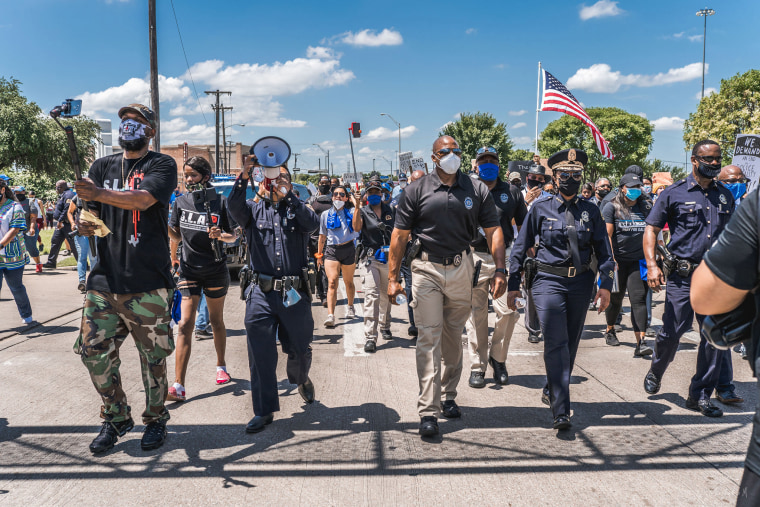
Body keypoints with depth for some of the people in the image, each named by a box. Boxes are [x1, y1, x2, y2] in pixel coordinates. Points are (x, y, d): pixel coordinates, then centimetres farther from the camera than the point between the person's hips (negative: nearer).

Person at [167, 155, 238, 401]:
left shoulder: (220, 202, -6)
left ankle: (221, 366, 37)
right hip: (189, 269, 1)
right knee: (185, 324, -8)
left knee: (216, 321, 15)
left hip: (215, 270, -1)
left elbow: (233, 236, 0)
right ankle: (178, 386, -9)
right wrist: (165, 224, -10)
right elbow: (177, 236, 9)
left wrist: (220, 235, -21)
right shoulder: (181, 202, 2)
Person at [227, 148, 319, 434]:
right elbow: (234, 206, -13)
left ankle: (301, 379, 46)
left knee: (299, 350, 14)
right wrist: (244, 175, -26)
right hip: (262, 294, 0)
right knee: (260, 354, 1)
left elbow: (312, 224, -13)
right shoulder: (254, 210, 10)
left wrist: (287, 195, -18)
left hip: (295, 293, 0)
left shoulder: (297, 209, 10)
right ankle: (264, 410, 13)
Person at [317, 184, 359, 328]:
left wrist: (356, 205, -12)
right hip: (331, 250, 0)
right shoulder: (326, 215, 10)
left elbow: (356, 226, -17)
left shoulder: (350, 213, 6)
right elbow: (322, 236, 14)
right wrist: (319, 254, 14)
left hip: (348, 249, 0)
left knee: (348, 282, 14)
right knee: (332, 282, -15)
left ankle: (350, 307, 38)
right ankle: (330, 315, -22)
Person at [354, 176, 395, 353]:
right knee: (371, 296, -14)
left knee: (386, 295, 15)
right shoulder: (363, 211, 0)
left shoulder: (390, 211, 9)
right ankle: (370, 337, -16)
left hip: (389, 258, 4)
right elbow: (356, 227, -20)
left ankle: (385, 327, 35)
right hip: (370, 258, -4)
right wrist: (358, 207, -29)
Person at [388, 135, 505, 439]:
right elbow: (400, 235, 0)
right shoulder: (417, 191, 0)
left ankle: (449, 395, 32)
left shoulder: (477, 190, 5)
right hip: (426, 269, -2)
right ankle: (428, 411, -2)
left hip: (462, 269, 3)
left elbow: (493, 231, 5)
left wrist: (500, 269, -7)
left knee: (454, 336, 14)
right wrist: (392, 277, -4)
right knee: (429, 338, -6)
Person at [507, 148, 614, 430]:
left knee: (571, 342, 12)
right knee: (556, 343, -13)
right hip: (549, 280, -3)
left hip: (581, 282, 3)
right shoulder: (541, 208, 2)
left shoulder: (590, 211, 8)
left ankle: (552, 391, 33)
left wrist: (605, 285, 1)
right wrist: (513, 285, 1)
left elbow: (604, 251, 12)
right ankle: (561, 410, -13)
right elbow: (520, 248, 5)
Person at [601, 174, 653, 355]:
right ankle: (610, 330, 34)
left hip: (639, 260, 2)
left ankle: (640, 342, -13)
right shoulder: (612, 207, -1)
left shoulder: (645, 207, 11)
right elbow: (607, 234, -7)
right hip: (618, 260, -2)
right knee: (615, 298, 10)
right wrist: (611, 258, -15)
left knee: (638, 299, -8)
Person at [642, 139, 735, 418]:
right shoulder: (674, 193, 0)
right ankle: (655, 373, 27)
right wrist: (652, 265, -15)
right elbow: (651, 229, -2)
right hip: (683, 275, -4)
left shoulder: (725, 196, 13)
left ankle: (700, 395, 15)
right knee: (672, 331, -3)